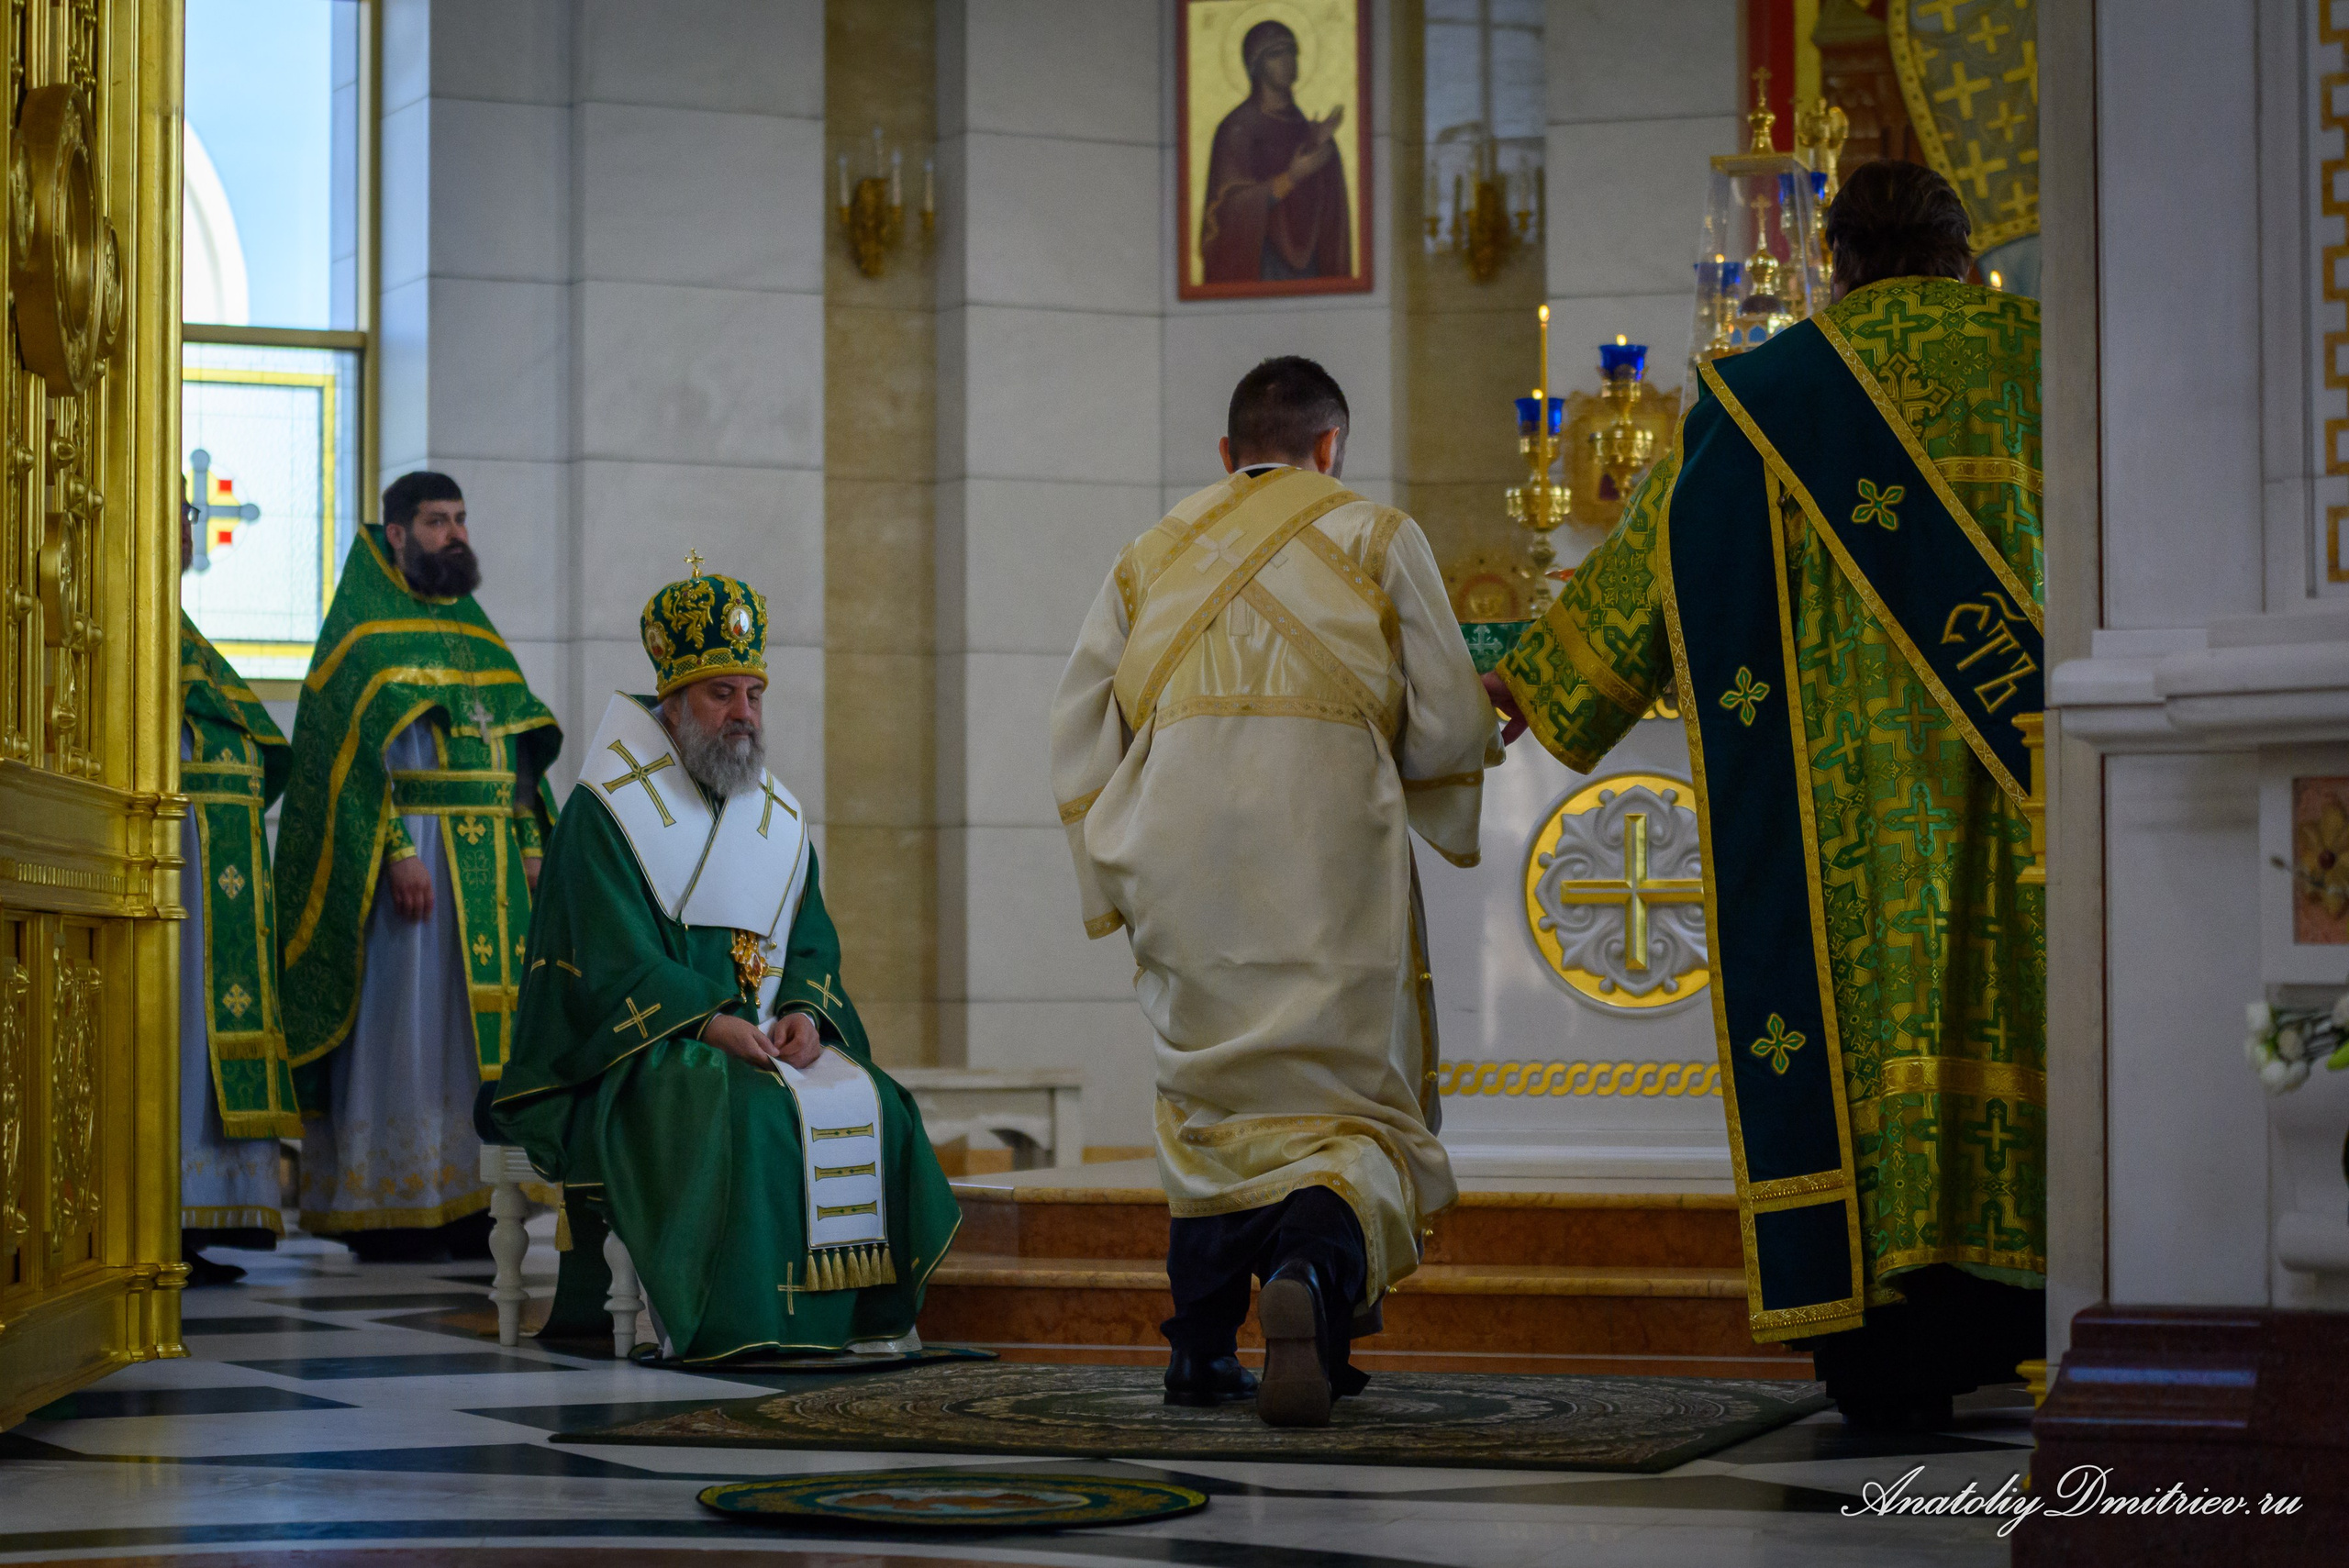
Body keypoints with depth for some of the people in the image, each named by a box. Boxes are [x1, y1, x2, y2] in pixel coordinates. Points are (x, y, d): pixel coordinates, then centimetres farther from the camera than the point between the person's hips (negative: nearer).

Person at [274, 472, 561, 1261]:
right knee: (403, 1027, -7)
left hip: (491, 867, 7)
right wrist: (398, 851, -20)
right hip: (409, 855, -7)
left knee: (479, 1031, 3)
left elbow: (517, 748, 19)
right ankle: (388, 1212, -4)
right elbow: (354, 750, -11)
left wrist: (531, 843, 8)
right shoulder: (364, 632, -2)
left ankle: (467, 1201, 5)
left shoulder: (476, 632, 19)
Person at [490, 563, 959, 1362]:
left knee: (869, 1103, -19)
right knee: (744, 1113, -34)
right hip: (640, 1053, -6)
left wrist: (804, 1011, -10)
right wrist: (709, 1025, -25)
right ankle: (736, 1325, -32)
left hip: (762, 1038, 6)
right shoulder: (606, 814, -5)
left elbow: (813, 941, 13)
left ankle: (867, 1314, -15)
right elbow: (614, 962, -14)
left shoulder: (778, 819, 17)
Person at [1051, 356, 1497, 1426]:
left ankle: (1201, 1350, 12)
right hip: (1327, 850, -3)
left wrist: (1111, 890, 19)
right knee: (1349, 1106, -3)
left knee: (1214, 1104, 19)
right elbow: (1449, 723, 5)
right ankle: (1315, 1270, -33)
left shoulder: (1153, 555, 20)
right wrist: (1445, 816, 25)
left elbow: (1081, 734, 15)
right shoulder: (1376, 538, 11)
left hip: (1177, 855, 3)